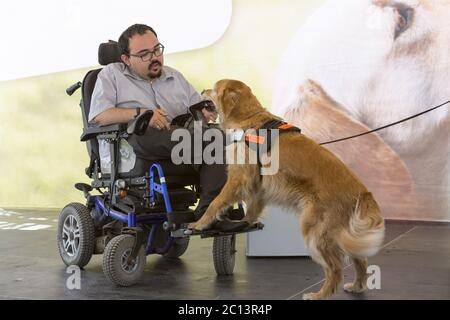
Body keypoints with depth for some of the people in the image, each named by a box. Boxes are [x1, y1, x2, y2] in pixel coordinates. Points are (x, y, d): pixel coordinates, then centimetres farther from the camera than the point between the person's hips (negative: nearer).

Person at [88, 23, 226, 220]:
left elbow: (199, 109, 28)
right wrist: (140, 113, -12)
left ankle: (207, 211, -39)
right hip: (135, 142, -3)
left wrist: (207, 112, 2)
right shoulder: (111, 75, 17)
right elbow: (98, 116, 2)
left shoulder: (175, 77, 29)